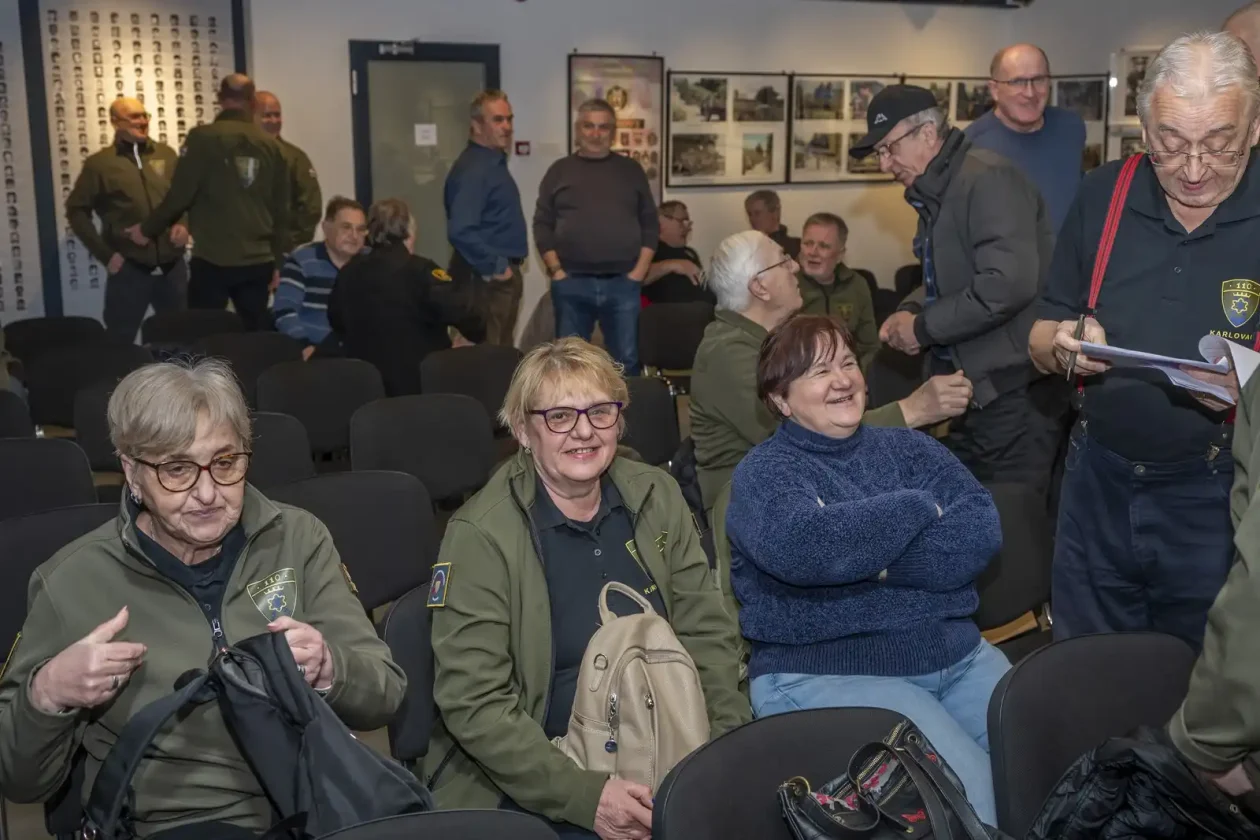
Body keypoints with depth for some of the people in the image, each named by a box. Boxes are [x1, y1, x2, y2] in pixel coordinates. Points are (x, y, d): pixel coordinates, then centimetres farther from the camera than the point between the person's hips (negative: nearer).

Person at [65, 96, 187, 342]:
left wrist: (184, 223, -3)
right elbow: (76, 210, 2)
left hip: (173, 266, 3)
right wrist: (105, 254, -5)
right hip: (129, 269, -3)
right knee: (120, 341, 4)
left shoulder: (167, 154, 9)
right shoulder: (99, 163, 0)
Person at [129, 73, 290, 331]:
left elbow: (180, 195, -7)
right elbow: (281, 211, 10)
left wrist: (147, 229, 10)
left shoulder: (203, 137, -5)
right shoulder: (271, 145, 6)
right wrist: (277, 260, 20)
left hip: (213, 260, -3)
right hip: (258, 261, 3)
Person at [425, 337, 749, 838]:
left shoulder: (657, 498, 5)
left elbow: (708, 636, 6)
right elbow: (475, 703, -13)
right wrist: (585, 795, -21)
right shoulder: (481, 534, -10)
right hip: (530, 781, -4)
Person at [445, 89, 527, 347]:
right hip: (489, 278, -10)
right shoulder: (473, 169, -18)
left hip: (503, 272, 10)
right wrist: (495, 267, -20)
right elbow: (461, 232, -29)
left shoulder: (494, 161, 13)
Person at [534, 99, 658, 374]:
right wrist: (556, 271, -6)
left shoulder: (631, 170, 11)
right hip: (571, 283, 0)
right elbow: (542, 226, 4)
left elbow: (650, 224, 9)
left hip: (622, 283, 1)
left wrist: (639, 272, -2)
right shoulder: (560, 171, 8)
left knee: (626, 360, 3)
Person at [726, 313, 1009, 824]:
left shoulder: (909, 449, 13)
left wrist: (864, 557, -15)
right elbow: (798, 547, -23)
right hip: (825, 672, -5)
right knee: (968, 790, -22)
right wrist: (921, 508, -11)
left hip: (957, 655, 5)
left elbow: (982, 531, -3)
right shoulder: (763, 472, 0)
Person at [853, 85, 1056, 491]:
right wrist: (909, 310, 5)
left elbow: (1009, 283, -29)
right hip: (971, 385, 10)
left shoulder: (987, 178, -17)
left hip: (1012, 389, -9)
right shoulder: (936, 191, 13)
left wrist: (924, 327, -18)